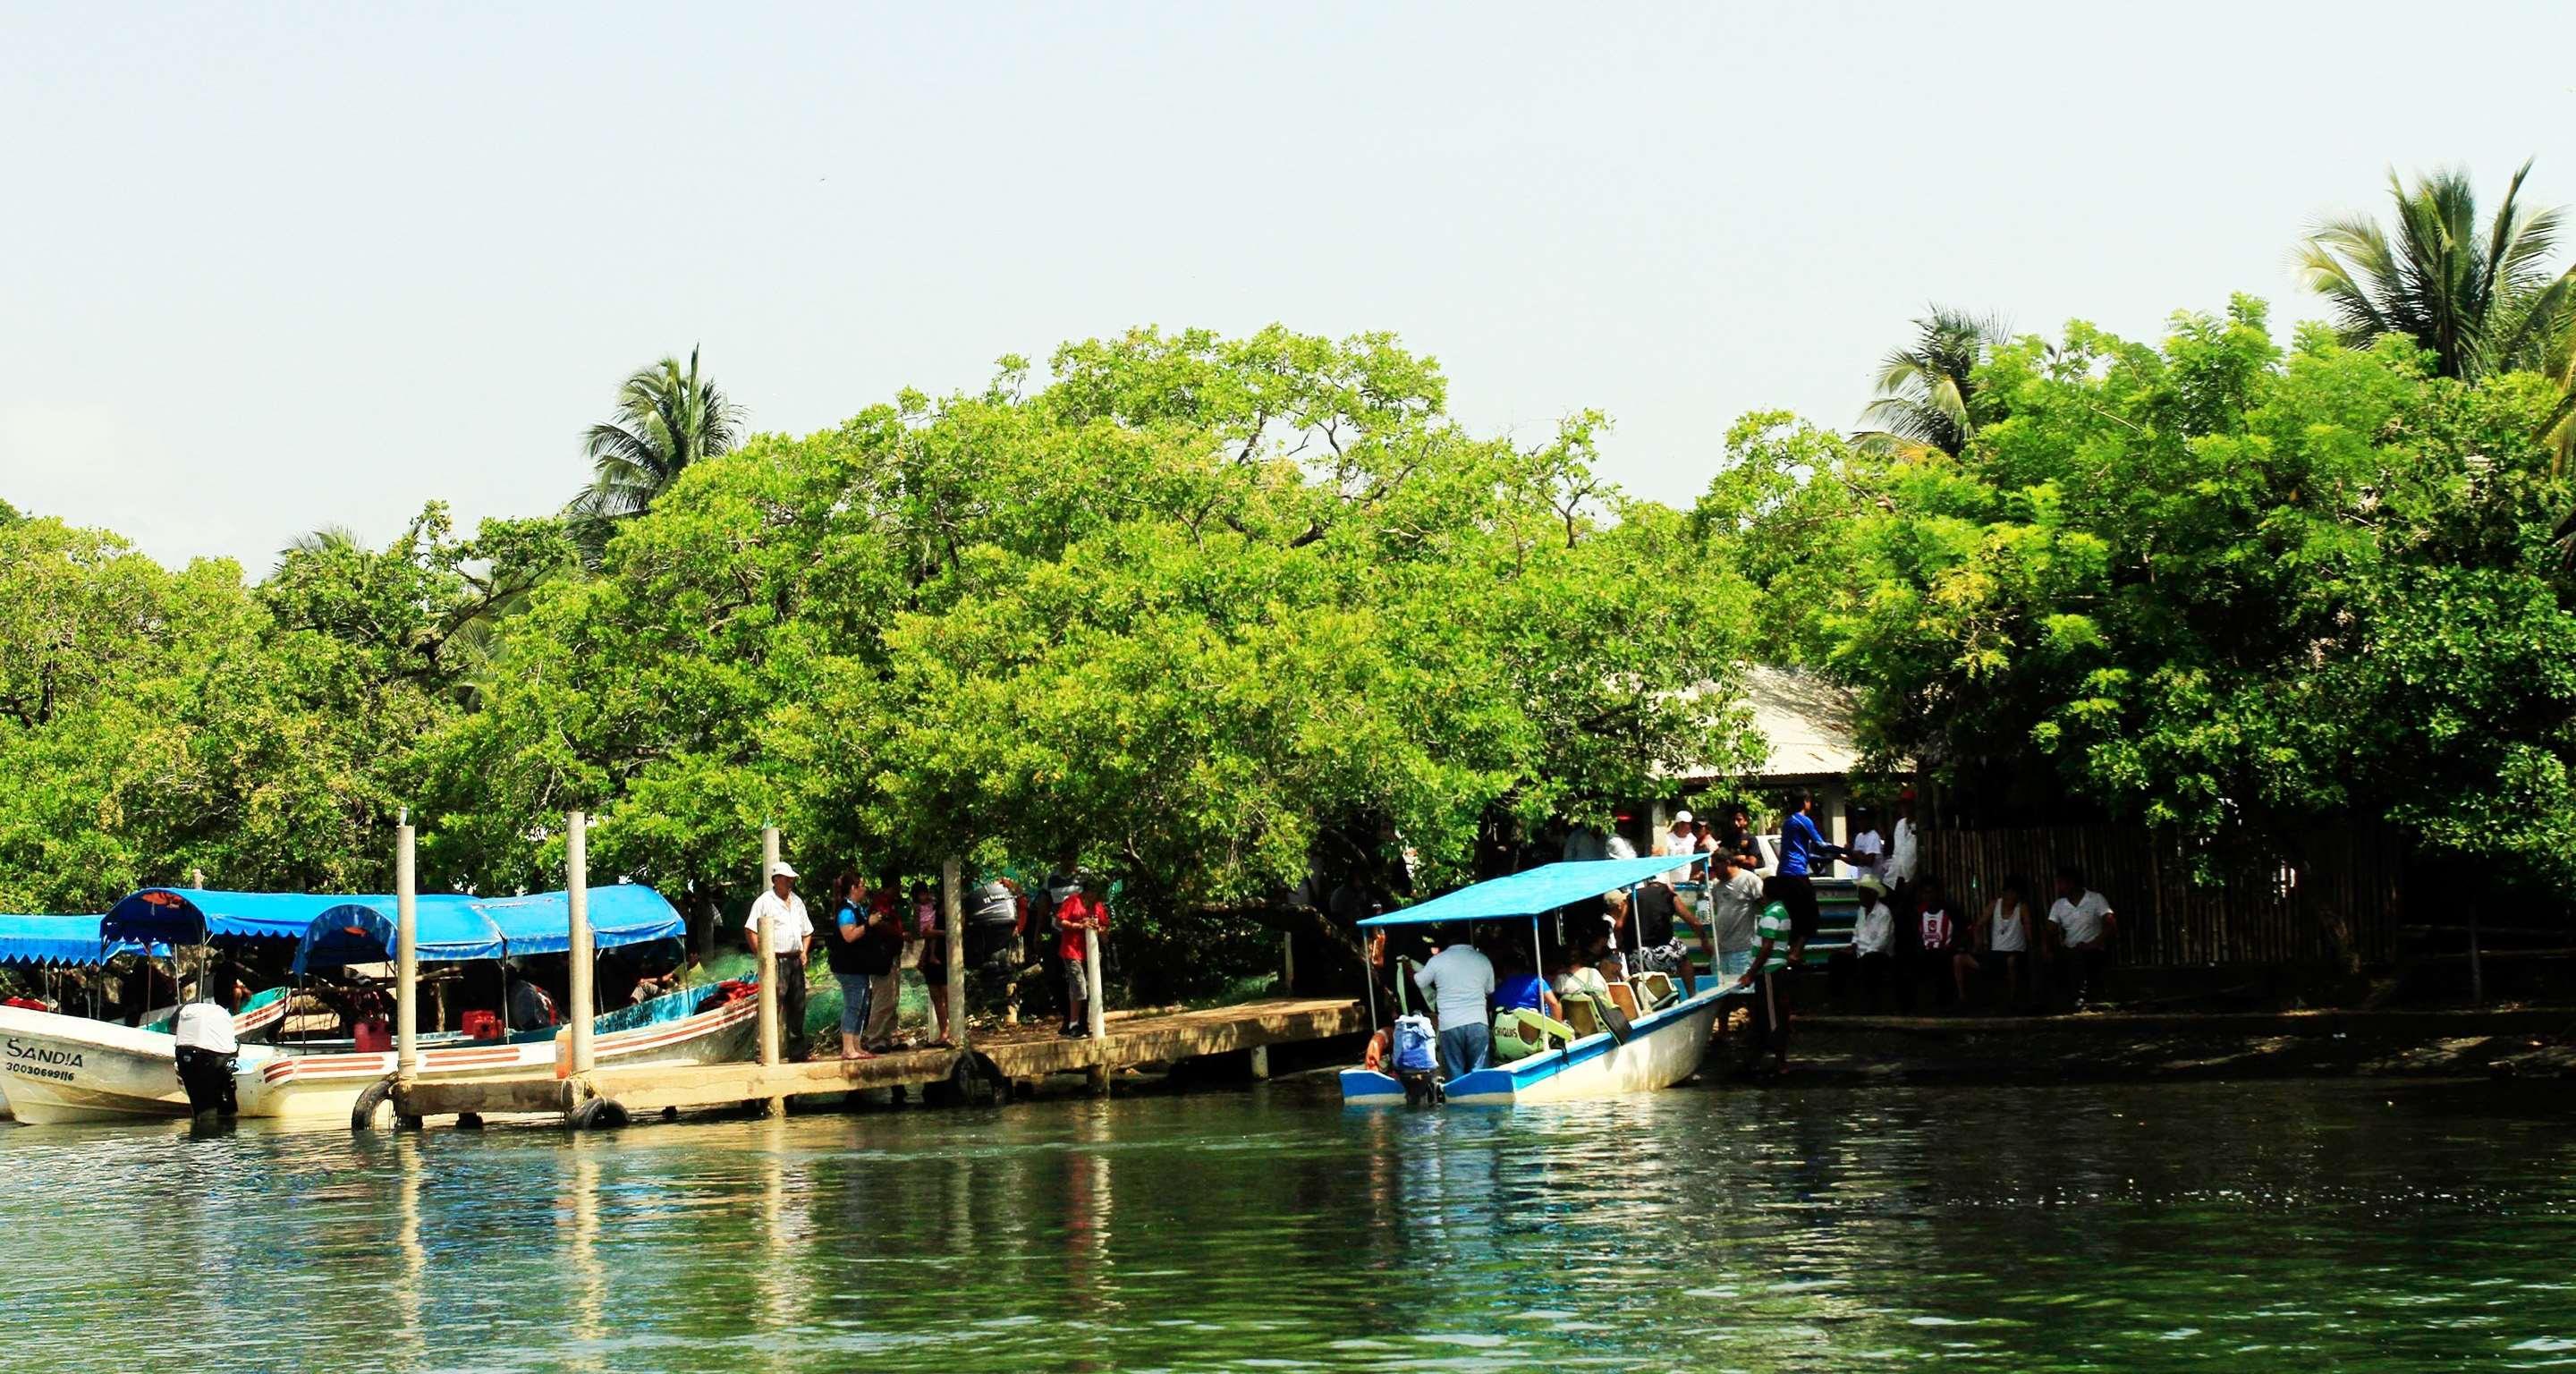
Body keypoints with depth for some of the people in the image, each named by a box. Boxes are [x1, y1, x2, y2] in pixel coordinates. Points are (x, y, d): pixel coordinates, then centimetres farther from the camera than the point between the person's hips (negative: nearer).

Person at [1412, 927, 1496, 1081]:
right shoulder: (1483, 960, 5)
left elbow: (1418, 981, 15)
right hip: (1477, 1023, 1)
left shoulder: (1437, 961, -1)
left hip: (1450, 1026, -1)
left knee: (1455, 1075, 4)